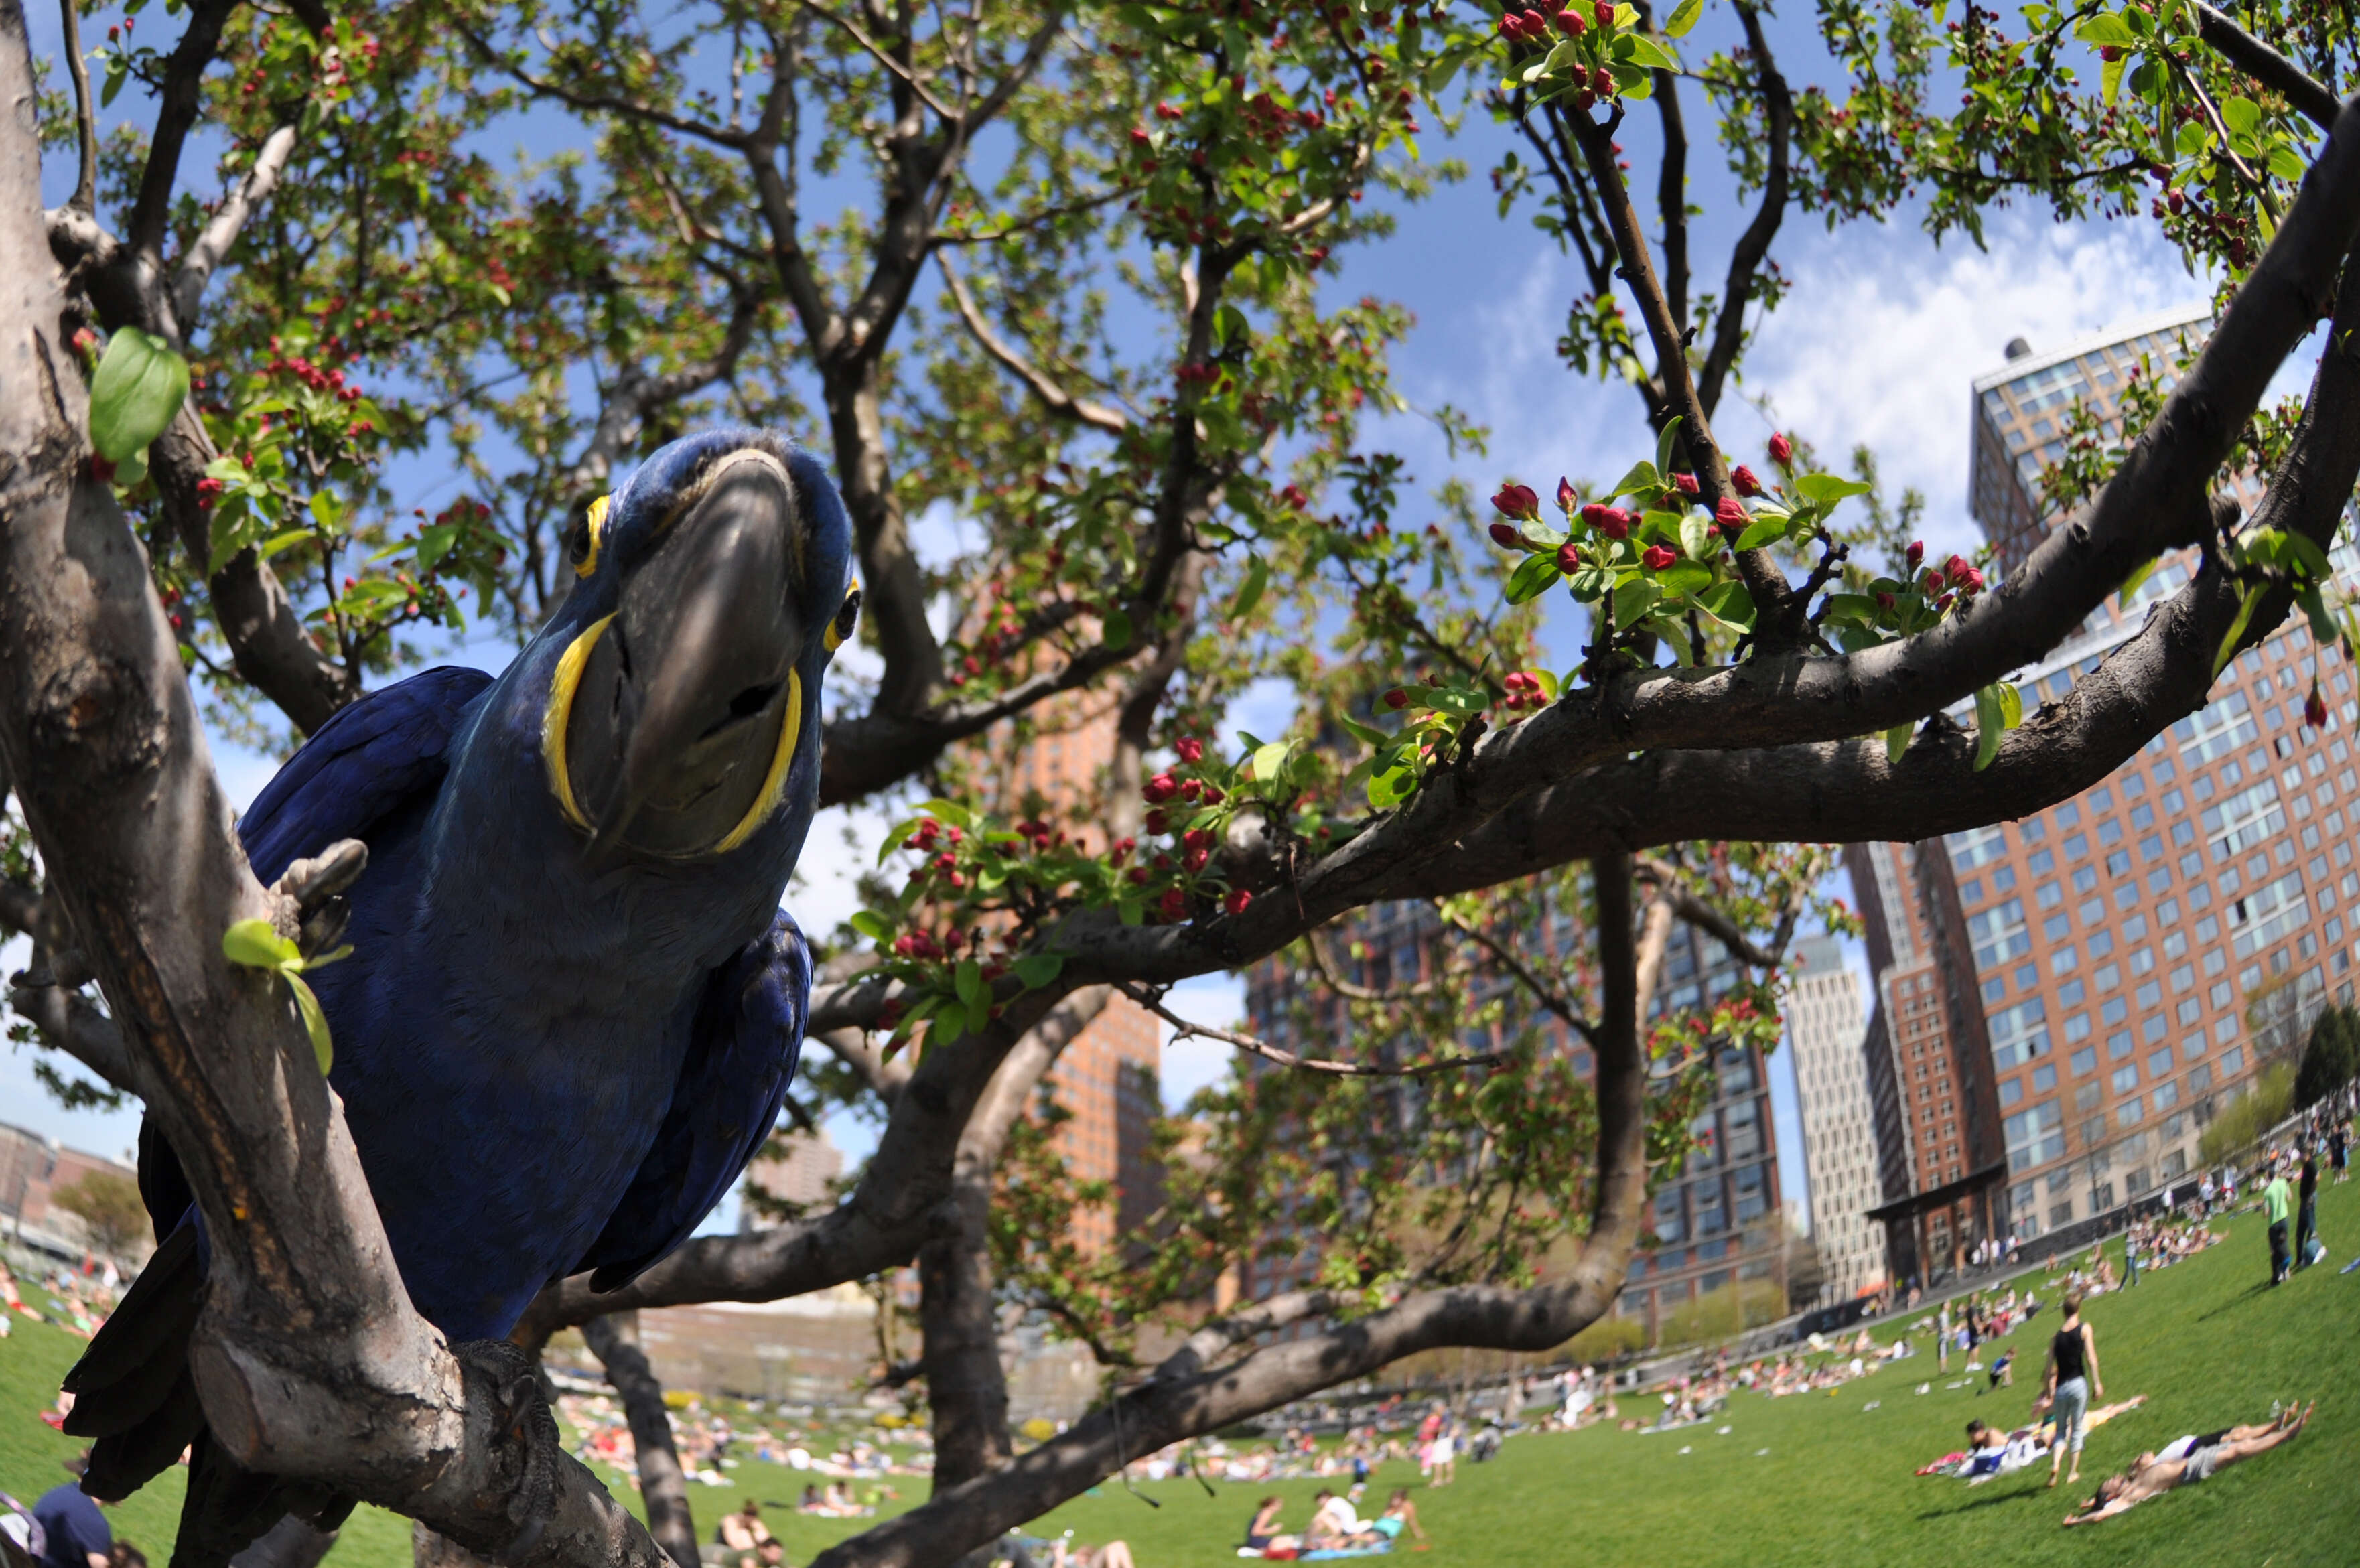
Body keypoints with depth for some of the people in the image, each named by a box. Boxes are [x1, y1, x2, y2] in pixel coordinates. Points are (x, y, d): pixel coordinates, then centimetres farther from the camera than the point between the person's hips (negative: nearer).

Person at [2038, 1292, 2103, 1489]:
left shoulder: (2056, 1335, 6)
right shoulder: (2084, 1329, -1)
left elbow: (2051, 1368, 5)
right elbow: (2091, 1358, -9)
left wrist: (2048, 1392, 10)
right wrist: (2097, 1383, -4)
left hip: (2060, 1387, 2)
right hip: (2079, 1383, -2)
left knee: (2061, 1430, 13)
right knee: (2077, 1429, 9)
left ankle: (2055, 1464, -10)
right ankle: (2074, 1471, 8)